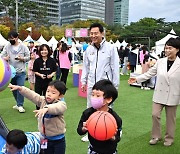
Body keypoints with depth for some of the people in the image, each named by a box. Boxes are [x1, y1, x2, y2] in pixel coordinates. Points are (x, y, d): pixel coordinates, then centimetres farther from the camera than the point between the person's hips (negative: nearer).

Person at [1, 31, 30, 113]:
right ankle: (19, 103, 28)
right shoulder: (7, 47, 4)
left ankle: (20, 105, 3)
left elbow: (28, 57, 1)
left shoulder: (23, 46, -2)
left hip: (21, 72, -3)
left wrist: (22, 58, -18)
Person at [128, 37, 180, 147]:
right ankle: (156, 136, 26)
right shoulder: (160, 61, -2)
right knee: (155, 115, 5)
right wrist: (137, 79, -1)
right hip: (159, 94, 3)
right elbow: (150, 73, 6)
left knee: (170, 118, 12)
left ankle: (169, 138, 32)